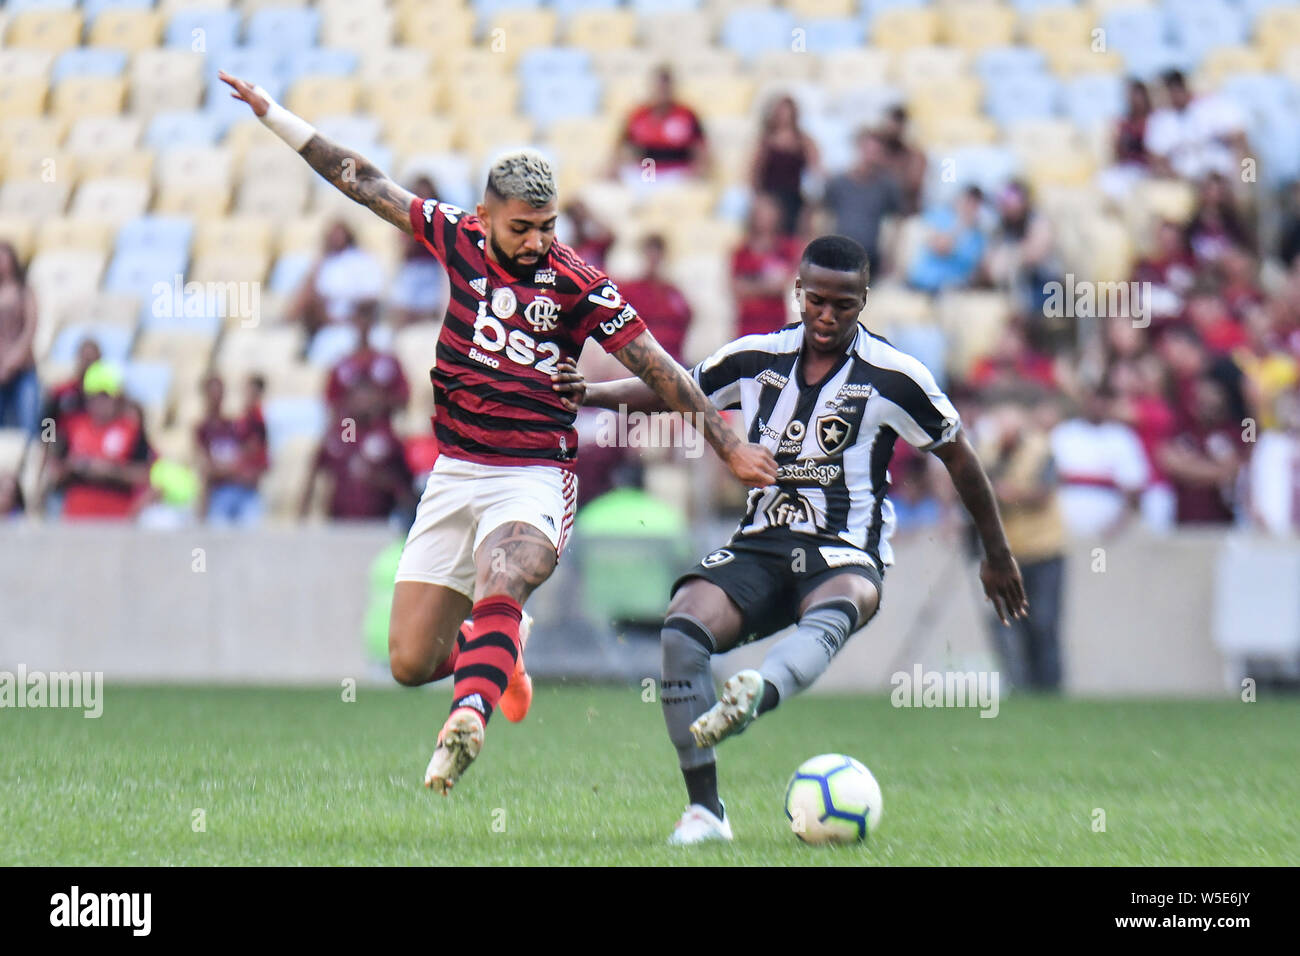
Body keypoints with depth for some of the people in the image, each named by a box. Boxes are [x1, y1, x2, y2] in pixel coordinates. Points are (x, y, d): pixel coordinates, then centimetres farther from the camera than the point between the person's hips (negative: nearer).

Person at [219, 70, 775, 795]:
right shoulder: (457, 237, 3)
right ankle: (499, 651, 35)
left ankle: (467, 722, -56)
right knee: (410, 663, 3)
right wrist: (272, 113, 17)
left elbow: (659, 369, -4)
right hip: (455, 472, 4)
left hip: (535, 477, -4)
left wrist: (731, 446, -6)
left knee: (498, 589, -36)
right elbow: (368, 184, 13)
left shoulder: (579, 283, -7)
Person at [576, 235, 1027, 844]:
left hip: (845, 552, -3)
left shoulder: (894, 377, 0)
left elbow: (958, 457, 11)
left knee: (836, 609, -41)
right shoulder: (754, 360, 8)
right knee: (683, 625, -27)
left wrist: (997, 557, 17)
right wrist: (577, 393, 9)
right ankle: (704, 809, -22)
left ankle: (753, 698, -74)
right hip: (758, 545, 3)